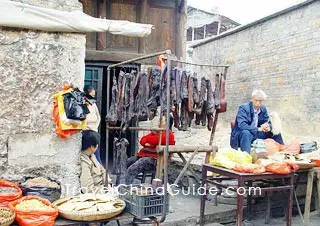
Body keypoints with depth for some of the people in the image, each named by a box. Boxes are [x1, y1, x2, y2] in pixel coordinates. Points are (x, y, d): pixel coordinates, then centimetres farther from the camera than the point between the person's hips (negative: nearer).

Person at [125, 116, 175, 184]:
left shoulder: (169, 134, -7)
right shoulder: (155, 132, 21)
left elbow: (155, 140, -19)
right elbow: (142, 140, 16)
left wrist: (147, 138, 4)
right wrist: (146, 143, -9)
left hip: (153, 159, -10)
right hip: (143, 155, 10)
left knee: (131, 170, -23)